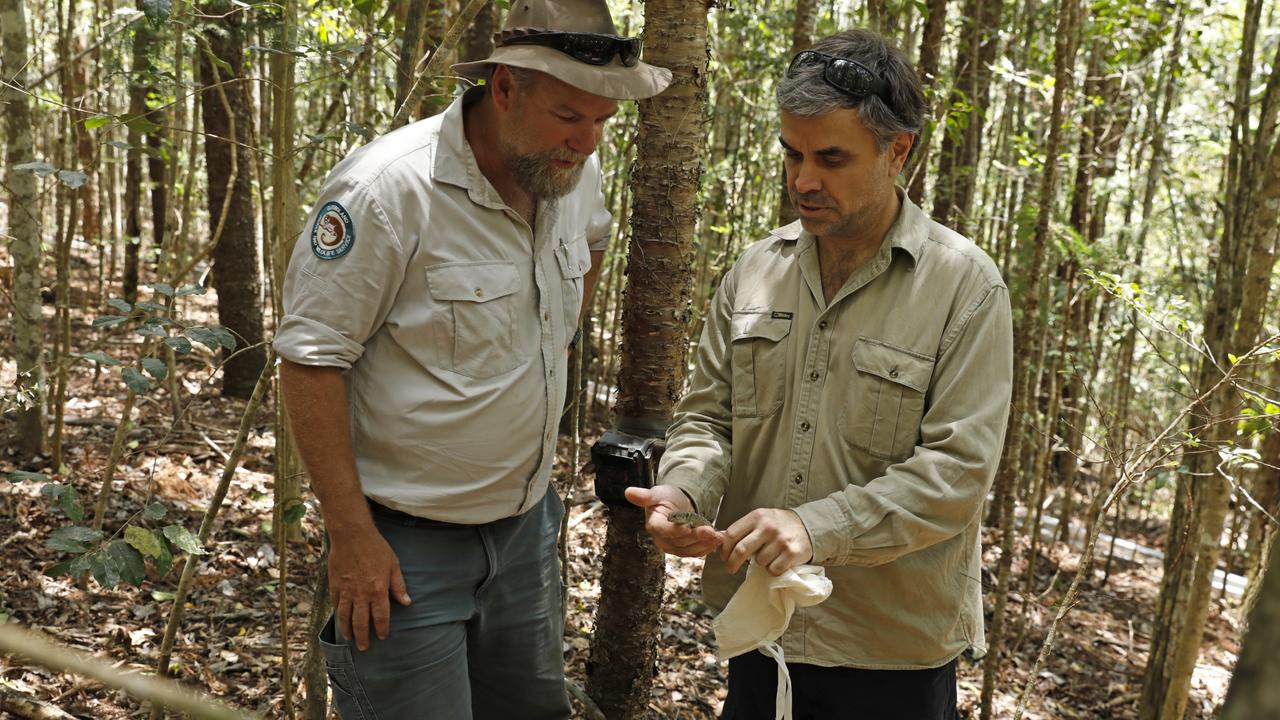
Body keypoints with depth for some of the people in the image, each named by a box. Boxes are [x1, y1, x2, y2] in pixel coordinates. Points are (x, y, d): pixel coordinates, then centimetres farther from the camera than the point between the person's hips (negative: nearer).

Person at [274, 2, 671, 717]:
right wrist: (351, 534, -19)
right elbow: (310, 361, -20)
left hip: (526, 523, 7)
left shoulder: (576, 172, -1)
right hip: (407, 544, -7)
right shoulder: (389, 189, -22)